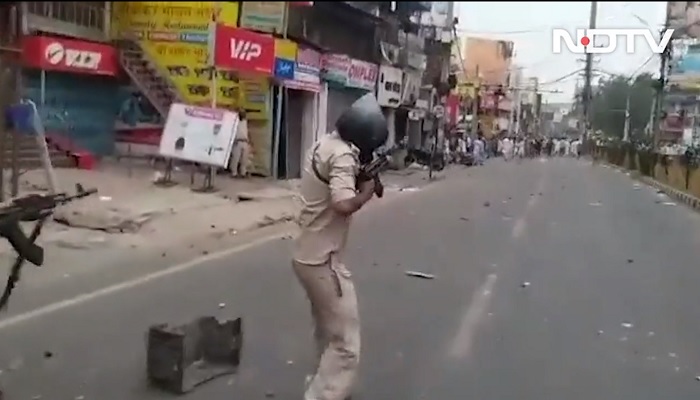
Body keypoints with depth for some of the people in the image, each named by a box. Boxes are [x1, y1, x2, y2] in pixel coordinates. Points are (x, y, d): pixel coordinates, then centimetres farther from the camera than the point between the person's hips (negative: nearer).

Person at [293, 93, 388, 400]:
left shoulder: (323, 144, 8)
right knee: (346, 347, -4)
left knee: (328, 333, 27)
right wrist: (368, 190, -16)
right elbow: (344, 204, -34)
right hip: (323, 261, -10)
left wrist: (361, 177, 1)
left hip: (308, 255, 10)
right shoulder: (343, 154, -20)